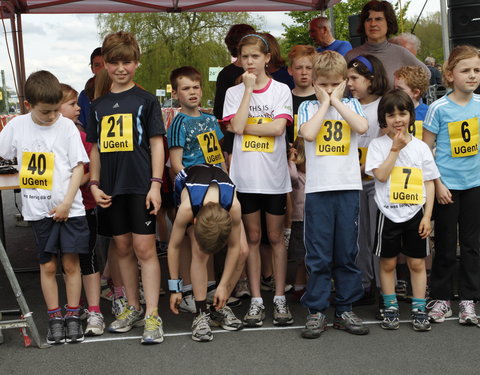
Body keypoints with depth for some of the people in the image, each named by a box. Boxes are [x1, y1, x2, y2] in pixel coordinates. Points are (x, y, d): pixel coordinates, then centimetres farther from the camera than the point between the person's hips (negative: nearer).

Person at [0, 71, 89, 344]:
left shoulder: (67, 126, -6)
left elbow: (78, 166, -5)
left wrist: (67, 203, -11)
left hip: (69, 208, -2)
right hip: (38, 209, 2)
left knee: (71, 262, 2)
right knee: (47, 265, 7)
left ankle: (73, 316, 14)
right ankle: (55, 318, 17)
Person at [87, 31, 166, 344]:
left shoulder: (146, 100, 1)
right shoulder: (99, 105, 13)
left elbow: (157, 143, -2)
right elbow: (96, 148, 15)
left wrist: (156, 184, -10)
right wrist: (95, 184, 6)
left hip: (140, 185, -5)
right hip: (112, 188, 5)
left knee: (144, 248, -6)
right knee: (123, 247, 11)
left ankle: (152, 316, -2)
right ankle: (134, 308, 24)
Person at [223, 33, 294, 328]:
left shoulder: (281, 90, 1)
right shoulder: (234, 92, 5)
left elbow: (278, 128, -12)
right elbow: (237, 126, -12)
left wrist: (245, 127, -9)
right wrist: (249, 88, -8)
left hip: (274, 174, -1)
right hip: (245, 176, 1)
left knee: (276, 237, 6)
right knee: (253, 237, 8)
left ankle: (280, 299, 14)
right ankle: (256, 300, 14)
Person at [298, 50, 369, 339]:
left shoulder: (352, 105, 10)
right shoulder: (308, 107, 7)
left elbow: (362, 127, -12)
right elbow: (309, 133, -13)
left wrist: (336, 100, -4)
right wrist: (324, 102, -3)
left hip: (348, 187, 1)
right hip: (318, 188, -1)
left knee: (347, 253, 7)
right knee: (318, 255, 1)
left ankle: (345, 310, 18)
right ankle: (317, 312, 9)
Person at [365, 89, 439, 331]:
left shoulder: (420, 146, 3)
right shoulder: (378, 145, -1)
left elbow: (429, 183, 4)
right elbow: (381, 175, -14)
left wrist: (427, 216, -3)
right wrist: (395, 149, -13)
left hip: (415, 213, 1)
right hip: (389, 213, -1)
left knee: (417, 263, 7)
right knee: (388, 263, 7)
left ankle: (419, 310, 16)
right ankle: (391, 309, 20)